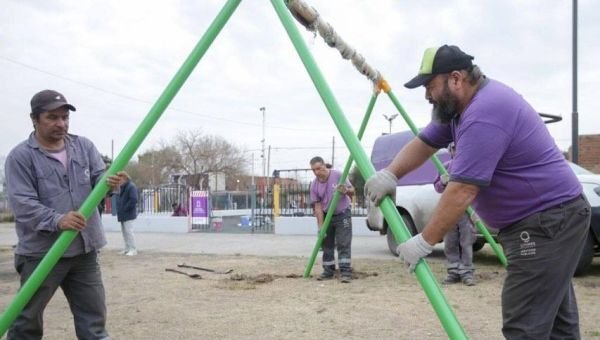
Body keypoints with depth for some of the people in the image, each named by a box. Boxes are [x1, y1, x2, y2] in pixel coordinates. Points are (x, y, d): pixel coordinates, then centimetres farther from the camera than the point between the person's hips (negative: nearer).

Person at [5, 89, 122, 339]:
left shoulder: (84, 146, 7)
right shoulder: (20, 157, -8)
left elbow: (99, 178, 2)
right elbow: (22, 204, -16)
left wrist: (110, 182, -24)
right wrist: (57, 220, -32)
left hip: (84, 250, 4)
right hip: (41, 252, -4)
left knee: (94, 317, 11)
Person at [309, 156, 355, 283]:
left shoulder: (338, 175, -13)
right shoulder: (314, 185, -6)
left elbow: (352, 191, -6)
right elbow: (317, 206, -7)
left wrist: (346, 190, -31)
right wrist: (320, 226, -13)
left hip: (342, 214, -3)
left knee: (343, 244, -9)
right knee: (327, 245, 7)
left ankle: (346, 272, -10)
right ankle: (328, 271, 17)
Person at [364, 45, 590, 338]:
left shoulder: (484, 113, -25)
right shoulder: (460, 105, 8)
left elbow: (462, 191, -27)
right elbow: (423, 143, 10)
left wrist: (424, 242, -20)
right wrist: (390, 174, -8)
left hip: (548, 221, -11)